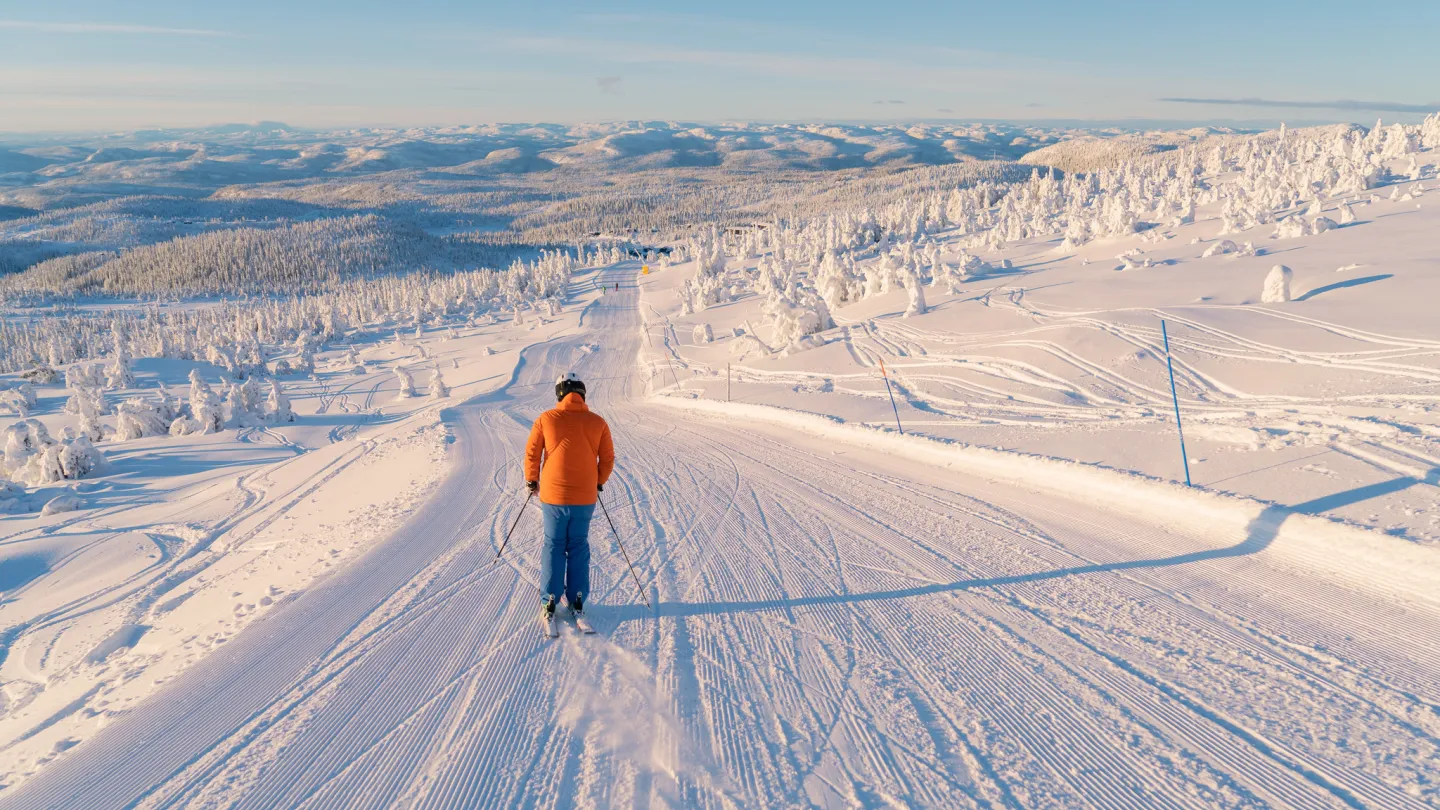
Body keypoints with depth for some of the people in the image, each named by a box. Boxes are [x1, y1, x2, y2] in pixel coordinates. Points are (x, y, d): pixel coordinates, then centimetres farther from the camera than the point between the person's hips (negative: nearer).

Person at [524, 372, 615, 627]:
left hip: (553, 496, -1)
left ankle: (550, 603, 13)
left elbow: (531, 454, -1)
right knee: (579, 547, 14)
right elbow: (608, 458, 2)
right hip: (585, 498, 1)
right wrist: (599, 482, 19)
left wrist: (532, 481, 15)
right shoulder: (597, 422, -3)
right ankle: (577, 601, 19)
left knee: (554, 546, 11)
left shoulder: (546, 419, -6)